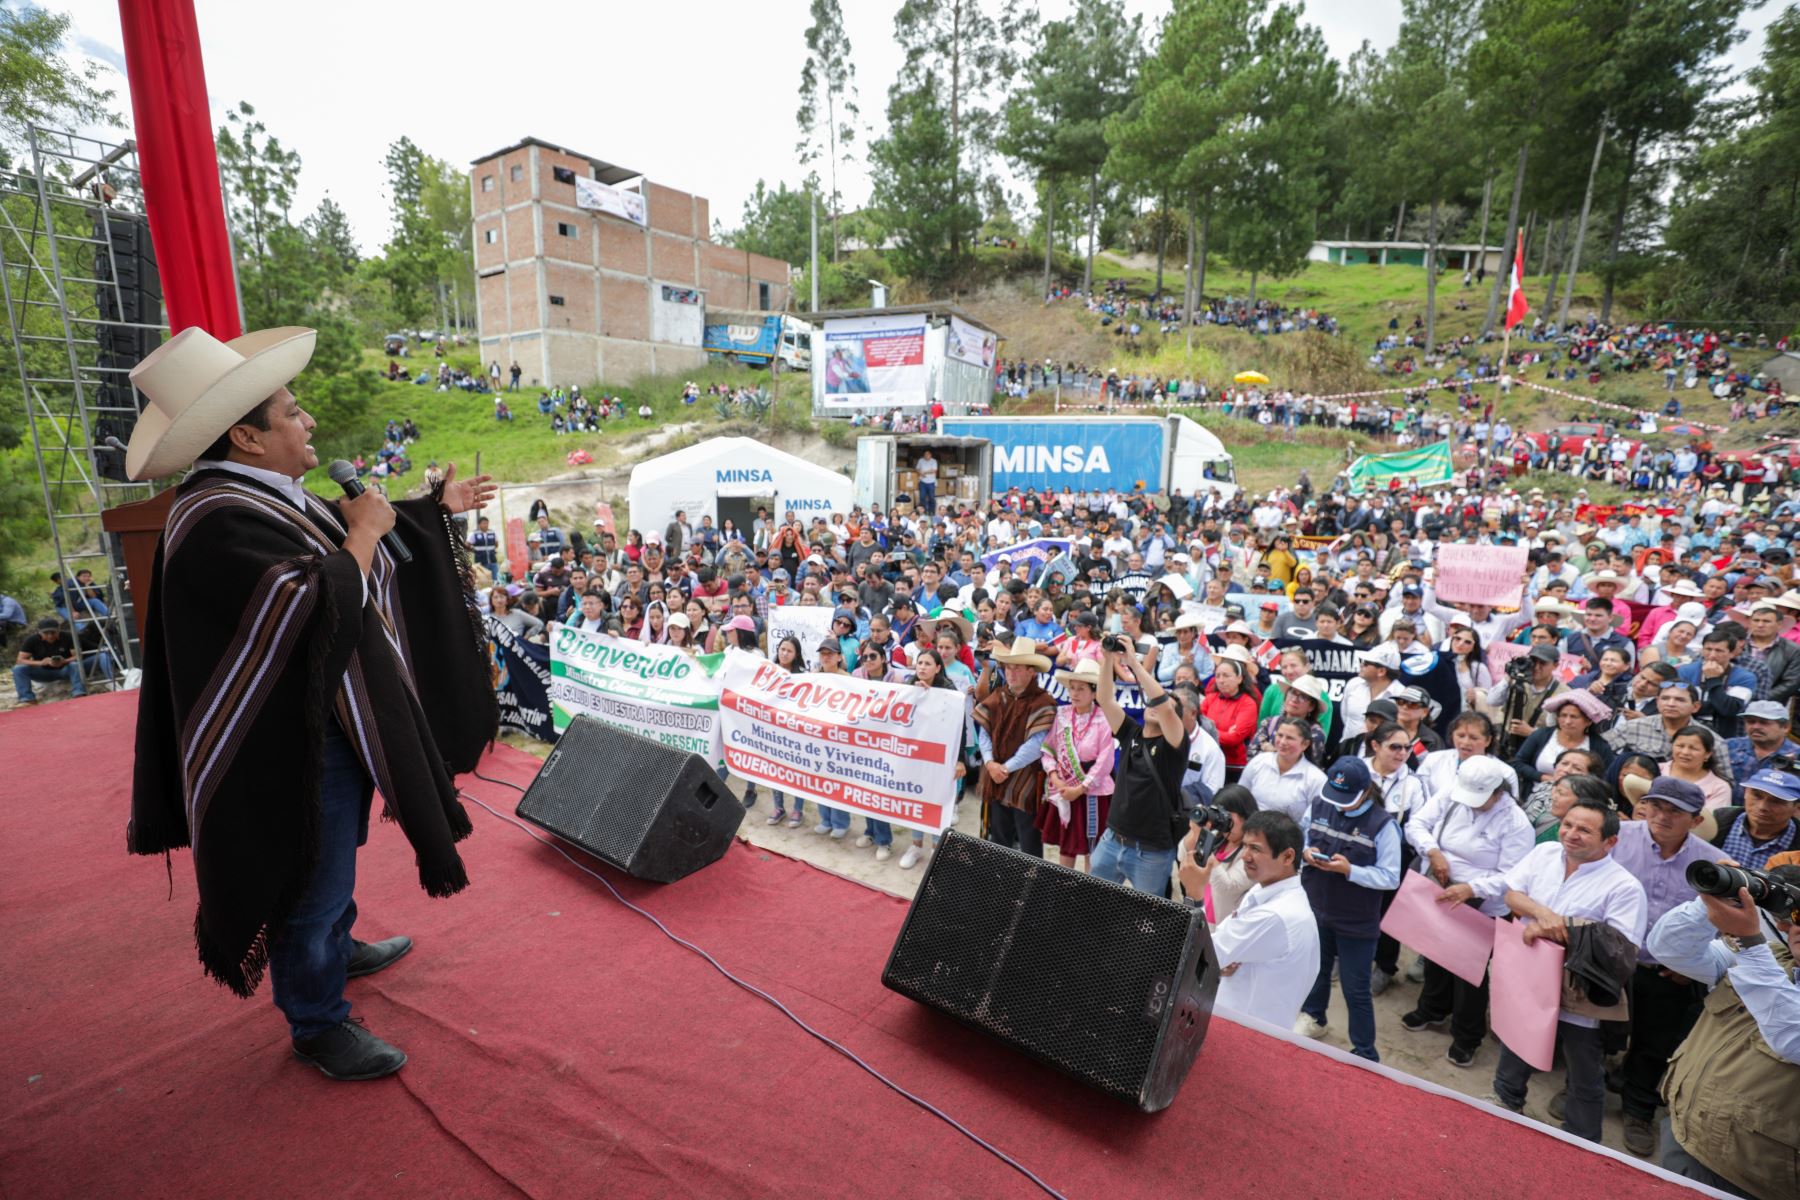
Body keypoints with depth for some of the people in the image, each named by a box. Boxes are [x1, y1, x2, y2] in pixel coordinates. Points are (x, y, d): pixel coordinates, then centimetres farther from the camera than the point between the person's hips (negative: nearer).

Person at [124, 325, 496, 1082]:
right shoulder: (217, 522, -27)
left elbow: (347, 545, 21)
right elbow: (320, 604, -36)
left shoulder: (268, 493, 4)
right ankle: (317, 1025, 30)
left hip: (334, 722, 10)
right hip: (295, 746, -10)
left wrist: (438, 506, 26)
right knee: (313, 880, 9)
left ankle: (337, 951, 51)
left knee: (334, 858, 28)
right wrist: (363, 532, -22)